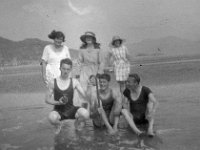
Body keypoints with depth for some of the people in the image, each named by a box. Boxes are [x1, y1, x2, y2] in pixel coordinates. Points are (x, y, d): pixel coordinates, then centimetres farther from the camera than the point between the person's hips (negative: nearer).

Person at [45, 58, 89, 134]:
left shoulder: (74, 82, -3)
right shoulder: (53, 83, -5)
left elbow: (85, 96, -5)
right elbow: (47, 99, 1)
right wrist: (58, 102, -16)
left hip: (71, 109, 1)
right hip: (58, 110, -1)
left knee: (85, 114, -30)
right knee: (52, 118, -37)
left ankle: (77, 123, 9)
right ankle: (58, 124, 4)